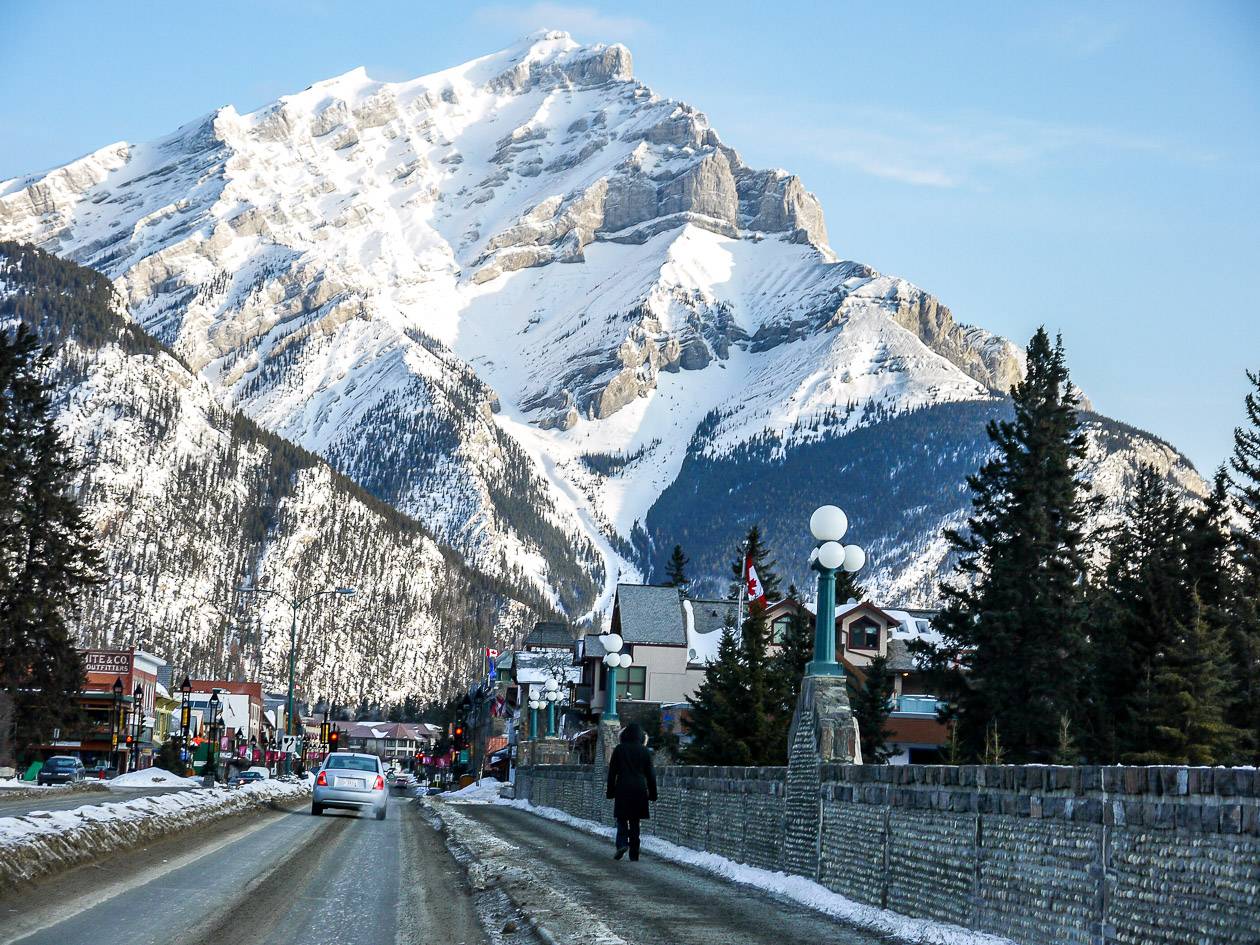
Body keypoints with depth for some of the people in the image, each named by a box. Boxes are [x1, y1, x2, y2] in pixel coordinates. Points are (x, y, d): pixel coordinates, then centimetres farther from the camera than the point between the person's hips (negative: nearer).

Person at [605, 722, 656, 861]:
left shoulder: (619, 749, -1)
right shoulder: (645, 751, 3)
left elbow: (612, 772, 1)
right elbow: (650, 774, 5)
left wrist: (610, 792, 7)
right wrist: (652, 794, 11)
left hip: (622, 789, -2)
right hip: (639, 789, 2)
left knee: (622, 819, 5)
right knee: (635, 821, 8)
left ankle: (622, 844, -19)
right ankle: (634, 854, 8)